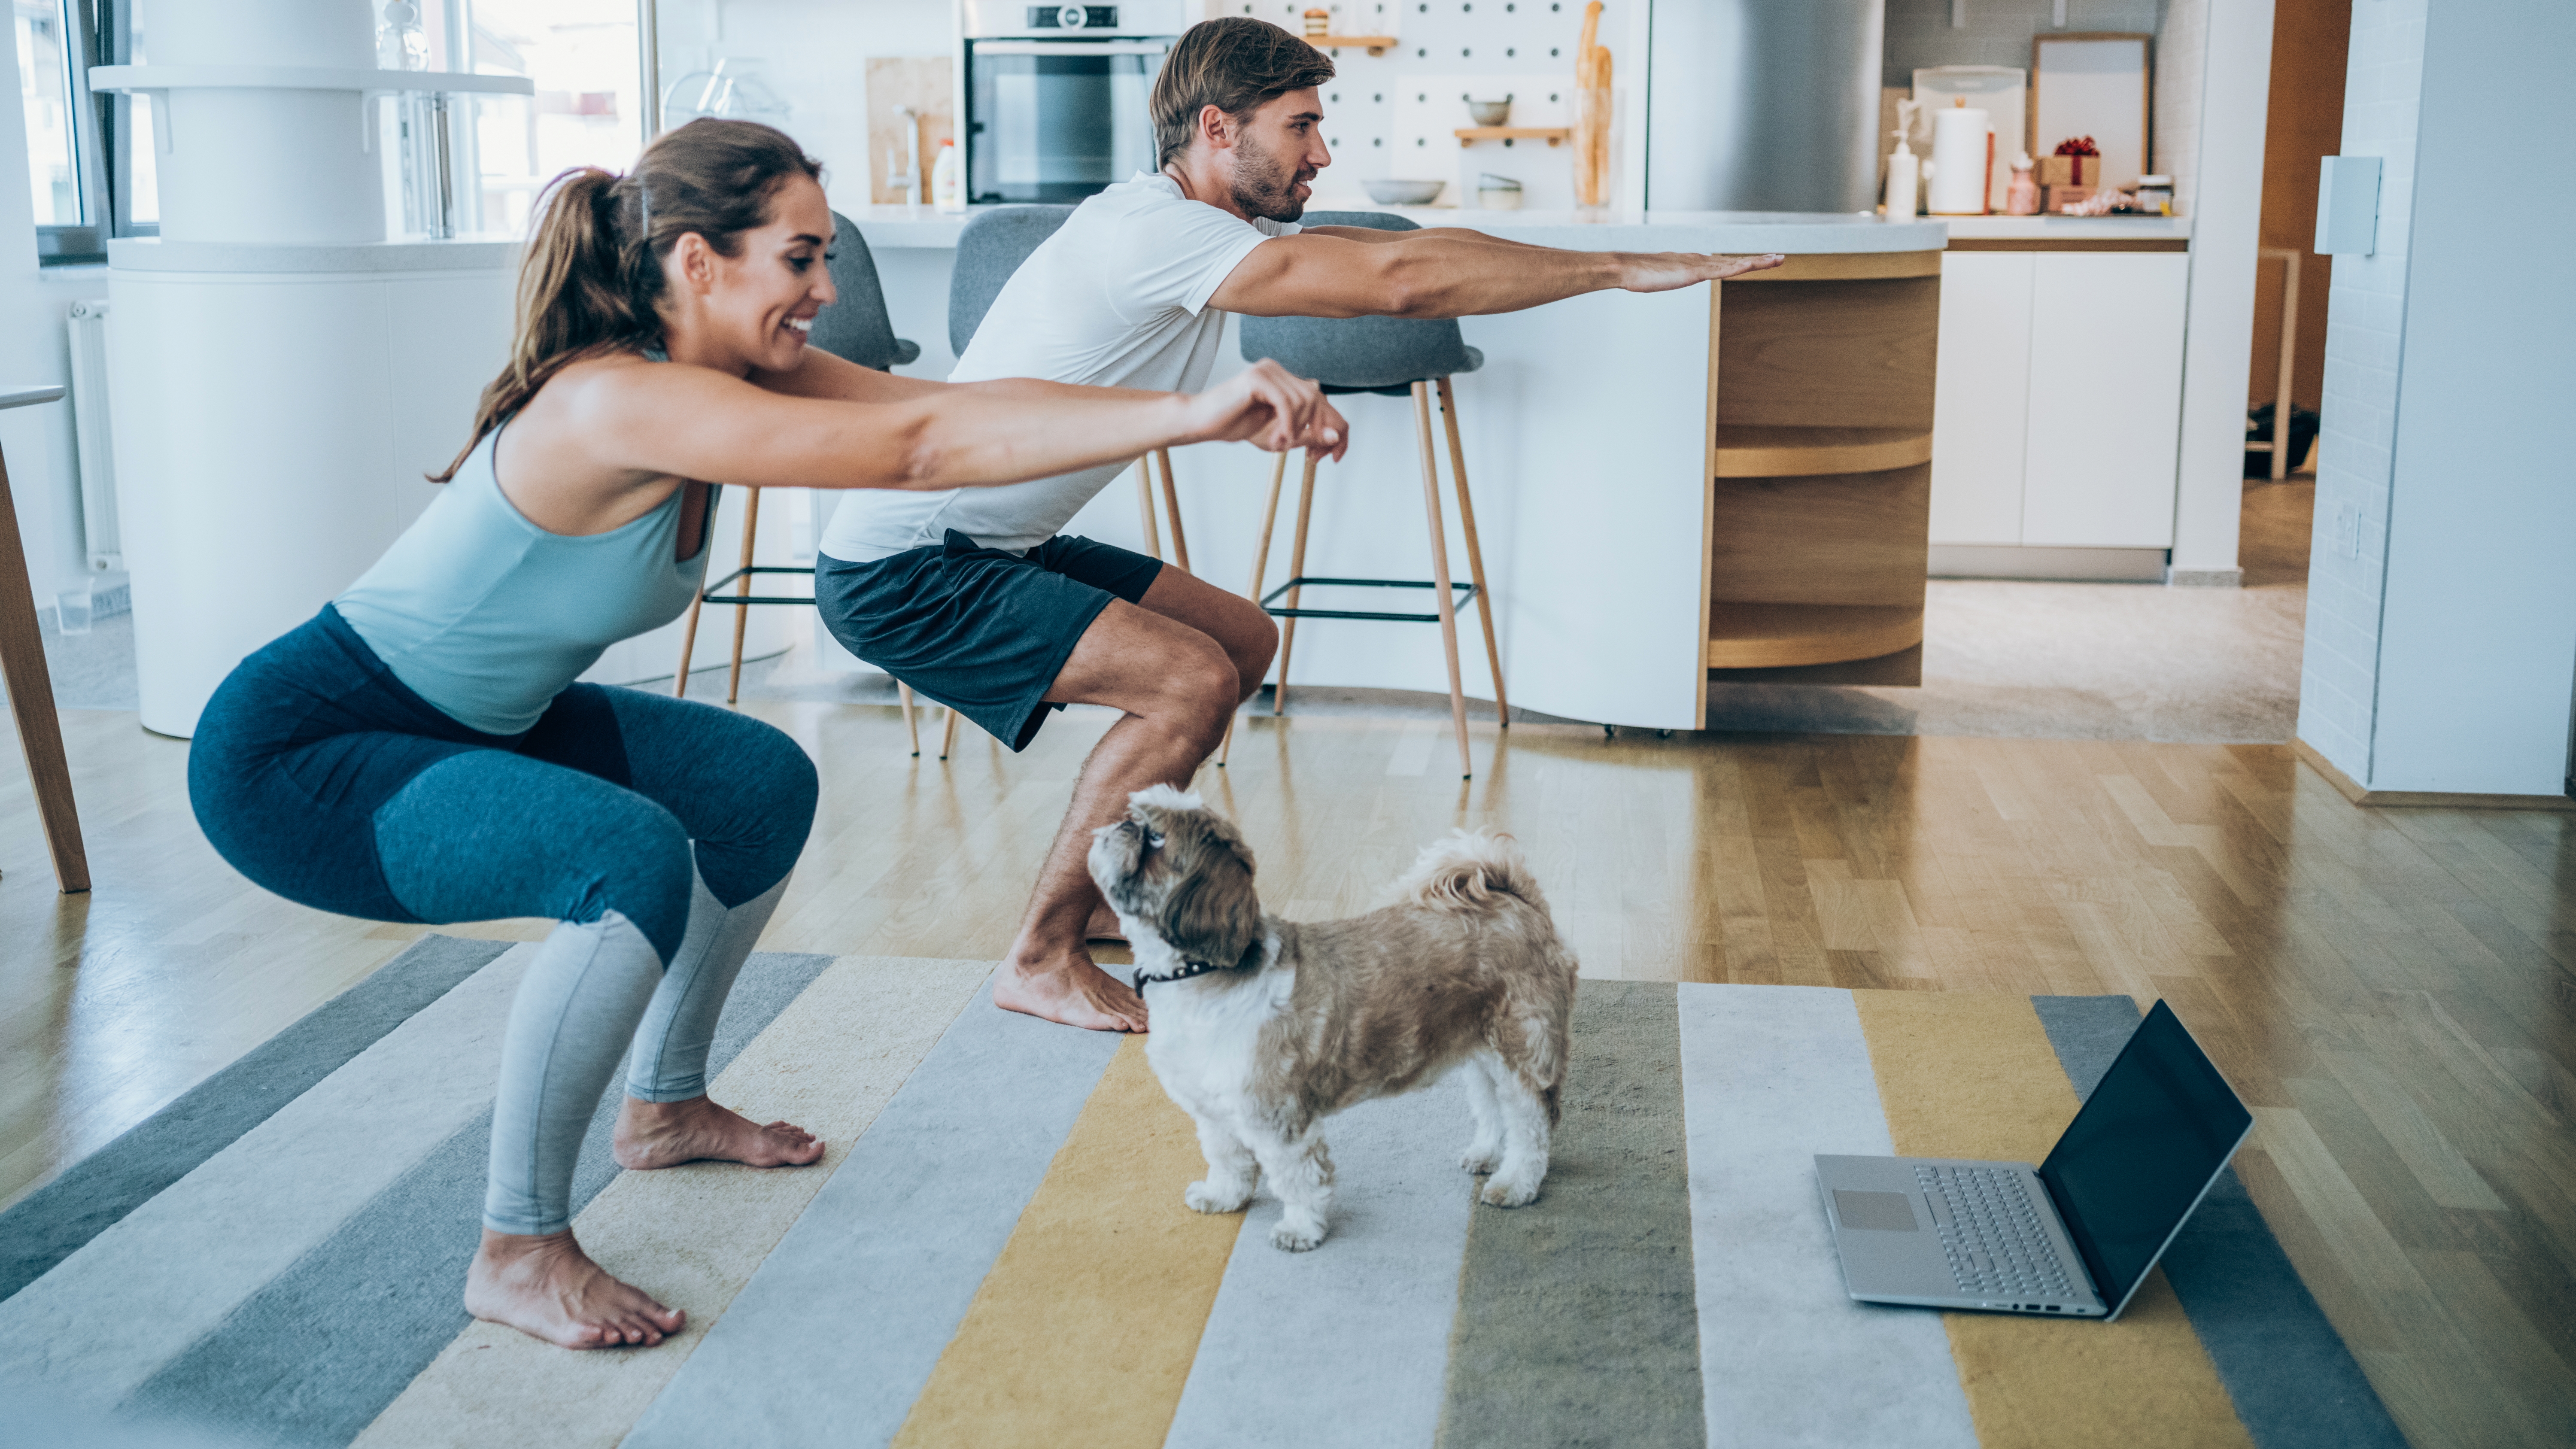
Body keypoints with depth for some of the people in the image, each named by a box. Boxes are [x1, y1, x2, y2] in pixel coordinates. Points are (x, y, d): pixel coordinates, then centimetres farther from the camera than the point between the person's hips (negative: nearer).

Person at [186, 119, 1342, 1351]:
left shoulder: (739, 370, -5)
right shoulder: (619, 402, -31)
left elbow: (944, 406, -13)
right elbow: (920, 449, -37)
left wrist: (1202, 410, -22)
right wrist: (1195, 416, -39)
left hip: (471, 723, 10)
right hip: (293, 753, -10)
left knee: (765, 784, 12)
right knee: (635, 859, -31)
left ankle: (664, 1106, 29)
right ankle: (518, 1254, -14)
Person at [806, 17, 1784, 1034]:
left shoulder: (1202, 228, 8)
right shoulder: (1149, 230, -24)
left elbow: (1396, 254, 8)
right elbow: (1398, 282, -29)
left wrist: (1614, 267, -1)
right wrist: (1620, 270, -22)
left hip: (994, 552, 10)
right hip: (900, 573, -10)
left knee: (1243, 641, 13)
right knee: (1194, 681, -22)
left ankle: (1094, 896, 23)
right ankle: (1040, 960, -7)